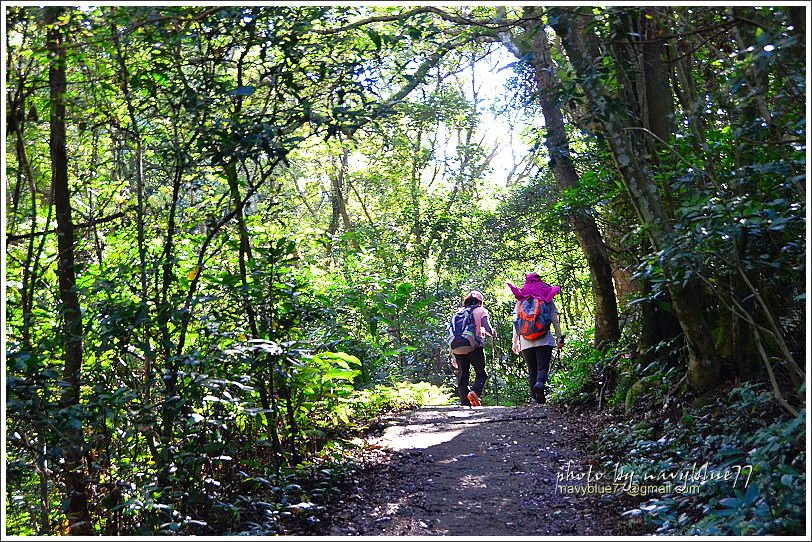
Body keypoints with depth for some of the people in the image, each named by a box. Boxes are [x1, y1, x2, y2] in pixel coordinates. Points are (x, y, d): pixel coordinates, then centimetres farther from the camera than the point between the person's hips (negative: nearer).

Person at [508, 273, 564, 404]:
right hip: (544, 339, -2)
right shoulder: (547, 298, 8)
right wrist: (559, 338, 8)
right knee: (543, 367, -7)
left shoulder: (520, 299, 10)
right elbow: (555, 320, 4)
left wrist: (515, 342, 10)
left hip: (526, 341, 2)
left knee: (532, 371, 8)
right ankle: (540, 384, -37)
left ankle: (536, 398, 0)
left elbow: (515, 322, 7)